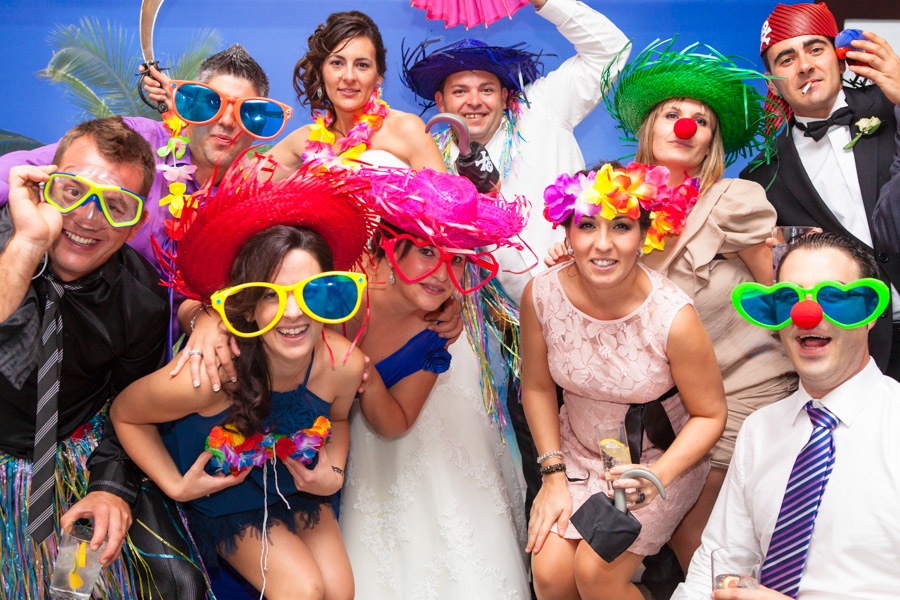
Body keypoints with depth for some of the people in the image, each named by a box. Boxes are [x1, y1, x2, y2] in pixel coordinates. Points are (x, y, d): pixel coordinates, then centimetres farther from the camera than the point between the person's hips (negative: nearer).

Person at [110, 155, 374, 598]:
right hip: (222, 493, -4)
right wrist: (175, 486, -17)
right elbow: (124, 413, -16)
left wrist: (333, 474, -12)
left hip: (297, 484, 4)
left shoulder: (344, 364, -24)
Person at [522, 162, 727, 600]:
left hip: (662, 459, -3)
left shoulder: (672, 318, -26)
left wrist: (658, 476, -27)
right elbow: (538, 387, 0)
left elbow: (709, 415, -12)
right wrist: (553, 475, -3)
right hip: (578, 450, 3)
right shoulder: (541, 295, -17)